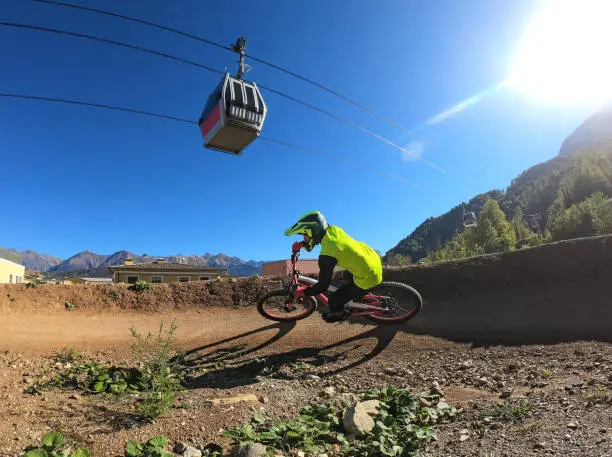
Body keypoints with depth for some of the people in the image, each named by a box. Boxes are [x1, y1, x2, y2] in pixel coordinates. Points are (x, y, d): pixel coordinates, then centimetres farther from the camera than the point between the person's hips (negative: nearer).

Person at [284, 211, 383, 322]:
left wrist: (302, 292, -1)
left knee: (334, 301, 5)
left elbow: (322, 286, -15)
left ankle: (340, 315, 34)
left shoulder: (326, 255, -25)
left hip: (368, 277, -8)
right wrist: (302, 244, 16)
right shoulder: (333, 229, -5)